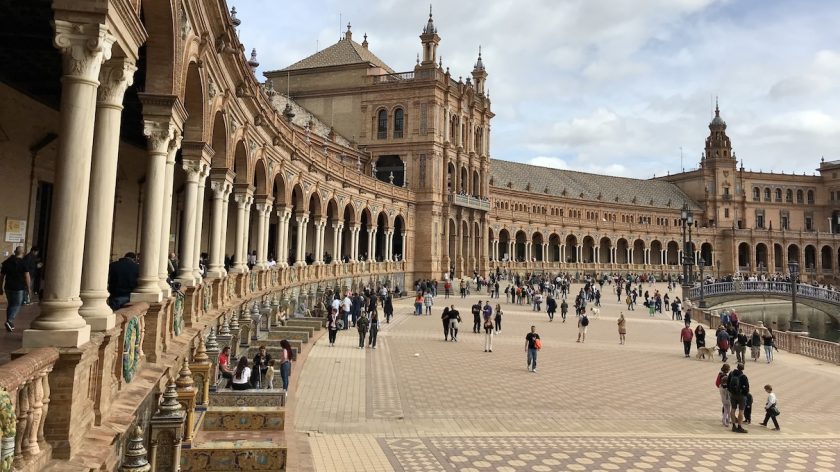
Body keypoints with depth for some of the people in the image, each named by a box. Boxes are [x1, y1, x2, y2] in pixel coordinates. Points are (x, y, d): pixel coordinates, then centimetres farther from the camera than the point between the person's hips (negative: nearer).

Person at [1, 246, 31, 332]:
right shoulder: (23, 263, -10)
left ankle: (10, 324, 19)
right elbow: (27, 276, -13)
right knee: (16, 305, 1)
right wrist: (29, 288, -7)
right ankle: (9, 321, -16)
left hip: (8, 287, 5)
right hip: (19, 288, -5)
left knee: (10, 305, 16)